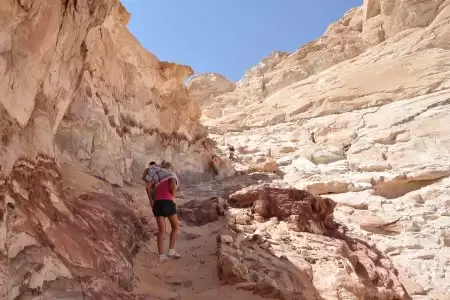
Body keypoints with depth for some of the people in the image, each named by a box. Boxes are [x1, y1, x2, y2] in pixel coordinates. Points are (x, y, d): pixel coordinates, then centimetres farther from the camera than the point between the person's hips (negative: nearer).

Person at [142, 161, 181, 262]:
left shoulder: (156, 177, 18)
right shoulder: (172, 175, 8)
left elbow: (147, 186, 3)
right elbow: (173, 185, -14)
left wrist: (151, 200, 9)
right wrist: (173, 196, 3)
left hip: (157, 203, 4)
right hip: (167, 202, -4)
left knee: (161, 230, 8)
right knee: (176, 227, 13)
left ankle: (161, 256, 5)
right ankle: (171, 251, 7)